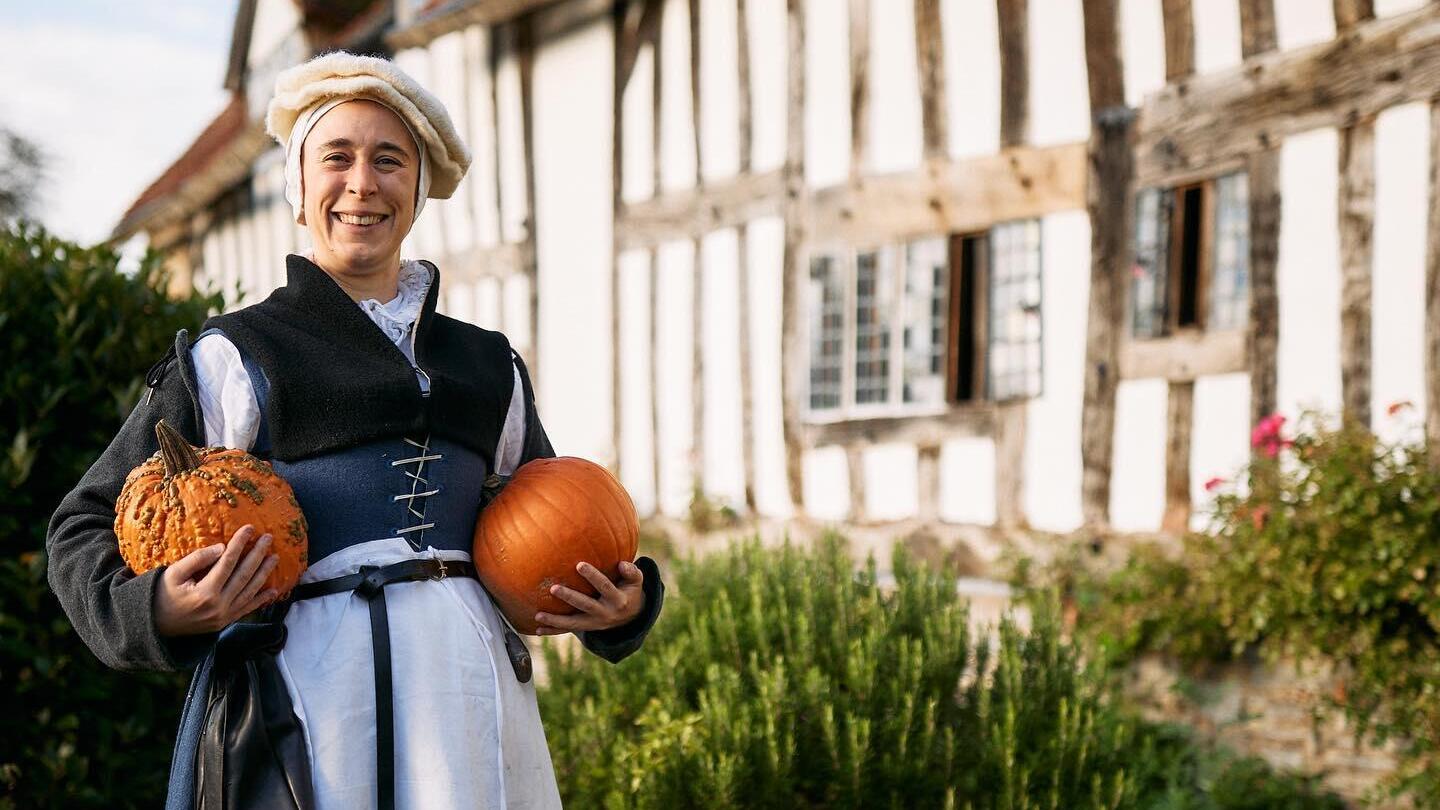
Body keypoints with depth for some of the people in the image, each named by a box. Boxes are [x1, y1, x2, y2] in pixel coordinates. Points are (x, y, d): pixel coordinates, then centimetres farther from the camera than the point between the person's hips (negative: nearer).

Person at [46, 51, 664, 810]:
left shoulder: (489, 366, 18)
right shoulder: (232, 360, 4)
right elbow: (87, 525, 5)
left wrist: (624, 603, 8)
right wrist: (160, 611, -15)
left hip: (474, 689, 4)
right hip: (317, 684, -4)